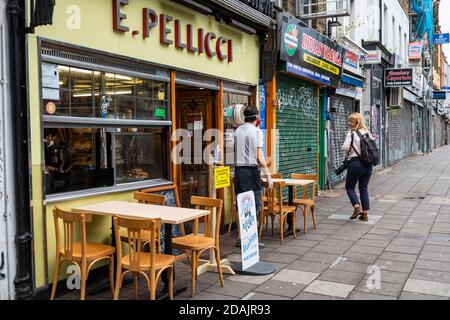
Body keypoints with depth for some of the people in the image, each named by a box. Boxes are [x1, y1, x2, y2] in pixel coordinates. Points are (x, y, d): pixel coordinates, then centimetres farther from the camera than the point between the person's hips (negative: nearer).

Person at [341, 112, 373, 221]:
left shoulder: (352, 133, -9)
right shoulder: (368, 133, 9)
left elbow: (345, 147, -16)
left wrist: (350, 149, 4)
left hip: (356, 163, -6)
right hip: (368, 164, 6)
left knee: (349, 186, 10)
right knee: (364, 188, 13)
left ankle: (357, 206, -7)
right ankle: (365, 212, 11)